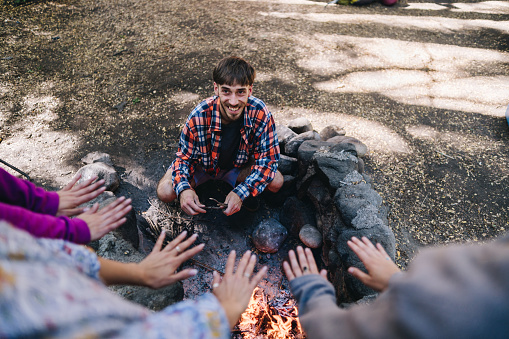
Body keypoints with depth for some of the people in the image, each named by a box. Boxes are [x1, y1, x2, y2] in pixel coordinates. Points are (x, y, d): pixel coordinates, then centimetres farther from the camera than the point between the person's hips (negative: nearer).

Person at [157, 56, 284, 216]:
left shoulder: (260, 113, -30)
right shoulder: (200, 116, -32)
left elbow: (268, 158, -23)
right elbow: (184, 157, -18)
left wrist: (241, 193, -35)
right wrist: (183, 189, -40)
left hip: (239, 166, 1)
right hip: (202, 165, 0)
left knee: (276, 182, -21)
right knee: (165, 192, -20)